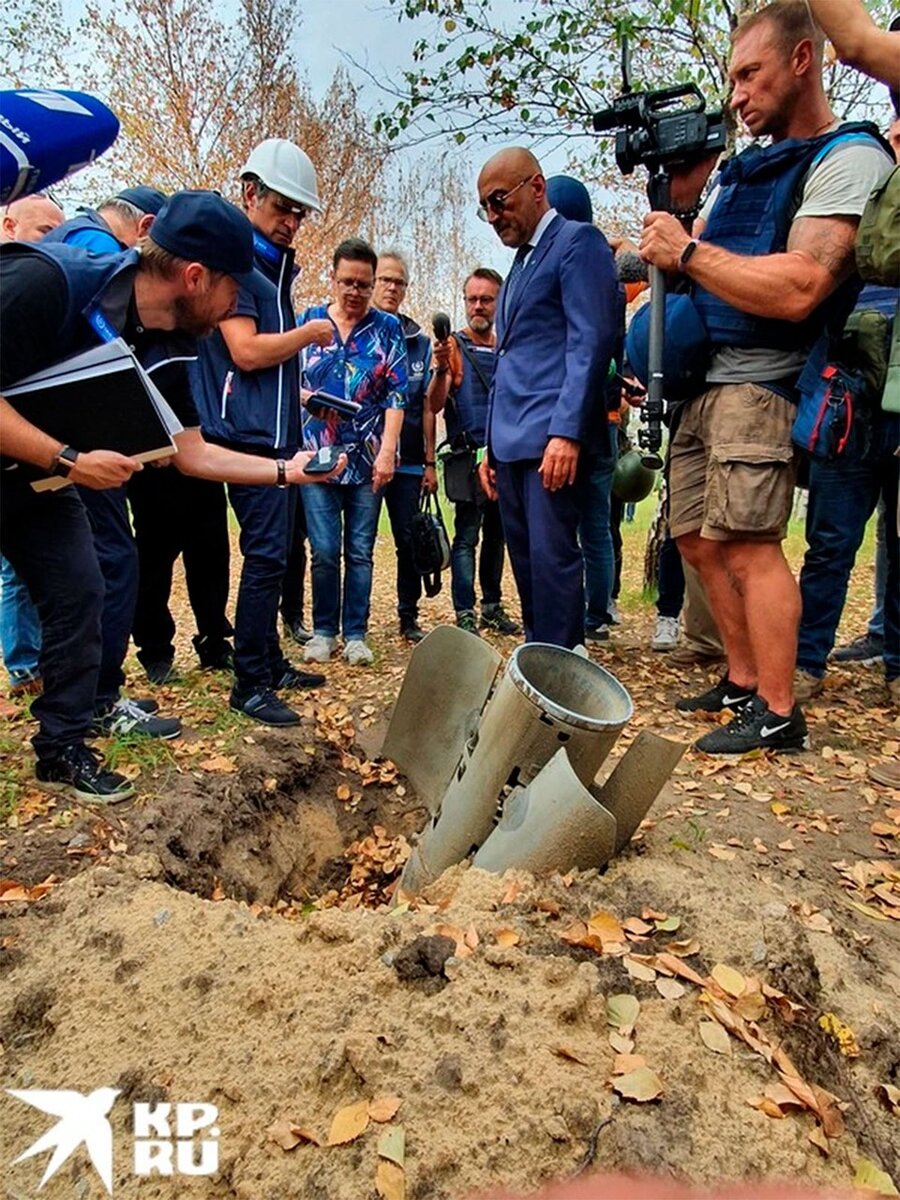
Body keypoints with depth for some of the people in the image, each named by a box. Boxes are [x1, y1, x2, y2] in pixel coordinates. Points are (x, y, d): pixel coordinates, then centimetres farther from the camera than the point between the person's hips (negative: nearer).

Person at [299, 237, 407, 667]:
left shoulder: (388, 328, 6)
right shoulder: (309, 320, 8)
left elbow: (396, 394, -1)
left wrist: (387, 450, -11)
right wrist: (303, 398, -13)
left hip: (368, 457, 0)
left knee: (360, 551, 3)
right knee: (324, 550, -1)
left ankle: (355, 634, 14)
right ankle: (323, 630, 15)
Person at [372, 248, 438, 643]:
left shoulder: (420, 342, 10)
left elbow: (426, 406, 9)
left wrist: (430, 461, 6)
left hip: (408, 461, 2)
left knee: (410, 540, 4)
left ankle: (409, 617, 18)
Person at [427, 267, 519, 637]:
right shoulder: (454, 346, -1)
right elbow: (434, 405, -11)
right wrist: (441, 370, -30)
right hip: (470, 457, -5)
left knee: (496, 536, 11)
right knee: (467, 537, -5)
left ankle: (492, 607, 21)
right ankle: (465, 616, -2)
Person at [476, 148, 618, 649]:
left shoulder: (578, 240, -1)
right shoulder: (521, 262, 26)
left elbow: (591, 342, -13)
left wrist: (566, 432, -22)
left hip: (552, 436, -8)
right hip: (512, 440, 9)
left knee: (551, 558, -10)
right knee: (525, 560, 8)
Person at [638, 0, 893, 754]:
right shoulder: (742, 170, 21)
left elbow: (797, 289, -21)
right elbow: (680, 254, 20)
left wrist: (689, 251, -13)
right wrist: (673, 193, 5)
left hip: (757, 385, -9)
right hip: (699, 381, 9)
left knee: (747, 546, -14)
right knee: (700, 542, 9)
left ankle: (778, 714, -4)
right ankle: (743, 682, 20)